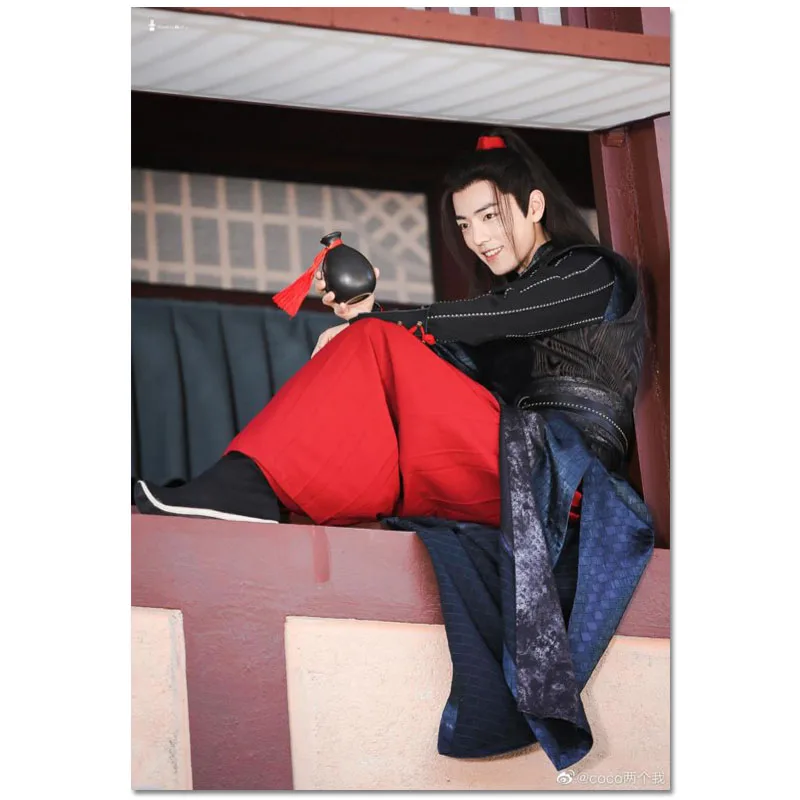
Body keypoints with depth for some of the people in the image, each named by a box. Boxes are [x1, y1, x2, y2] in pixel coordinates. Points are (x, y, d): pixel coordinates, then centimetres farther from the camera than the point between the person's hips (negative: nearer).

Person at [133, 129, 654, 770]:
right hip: (514, 468, 8)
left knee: (372, 350, -20)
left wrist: (370, 328, -4)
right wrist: (367, 317, 5)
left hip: (564, 464, -8)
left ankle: (247, 484, -31)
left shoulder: (592, 272, 10)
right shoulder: (504, 289, 32)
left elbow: (492, 321, -7)